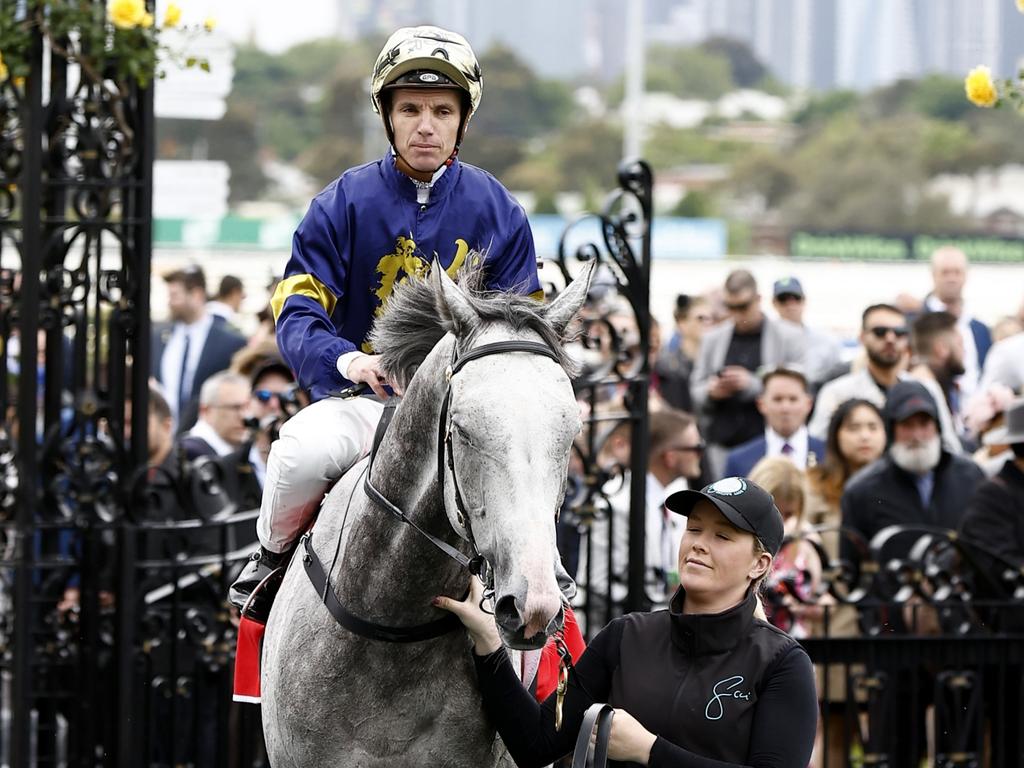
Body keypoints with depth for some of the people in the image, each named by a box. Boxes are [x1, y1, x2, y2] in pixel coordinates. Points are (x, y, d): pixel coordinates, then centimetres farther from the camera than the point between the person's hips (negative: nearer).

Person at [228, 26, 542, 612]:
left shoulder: (498, 211, 6)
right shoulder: (344, 205, 0)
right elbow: (298, 312, -6)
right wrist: (345, 359, -29)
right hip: (360, 402, -2)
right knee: (305, 450, -34)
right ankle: (274, 555, -1)